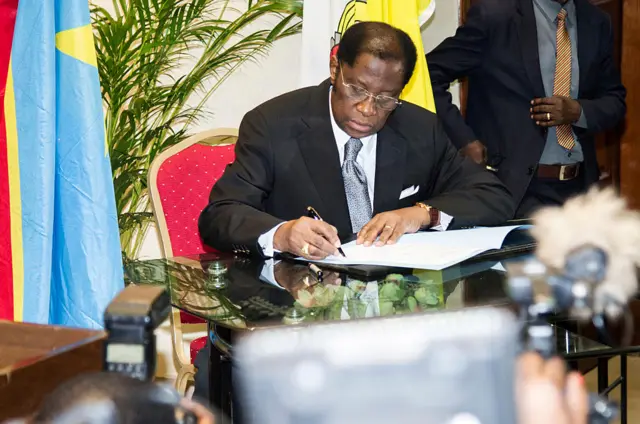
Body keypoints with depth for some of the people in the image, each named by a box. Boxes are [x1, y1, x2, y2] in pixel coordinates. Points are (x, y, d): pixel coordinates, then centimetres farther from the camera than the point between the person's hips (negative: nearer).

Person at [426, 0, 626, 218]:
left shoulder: (596, 22, 7)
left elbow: (615, 101, 13)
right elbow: (428, 74, -8)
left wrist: (578, 112, -9)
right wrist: (464, 140, -14)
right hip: (515, 185, -5)